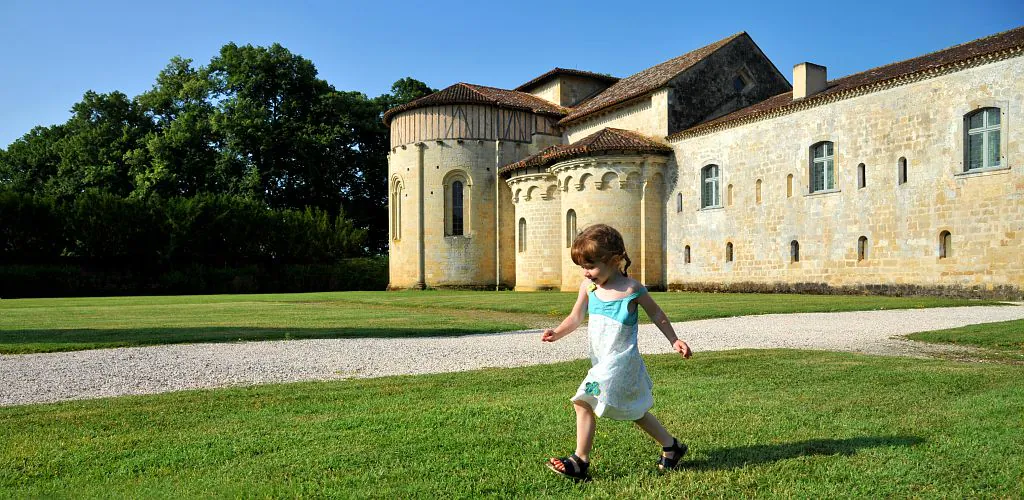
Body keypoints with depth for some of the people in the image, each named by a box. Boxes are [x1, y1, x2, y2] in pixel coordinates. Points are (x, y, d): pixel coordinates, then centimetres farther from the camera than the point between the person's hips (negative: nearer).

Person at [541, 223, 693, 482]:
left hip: (620, 360, -7)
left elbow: (656, 314, 2)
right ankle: (671, 446, 36)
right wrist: (557, 332, -14)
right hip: (602, 361, 7)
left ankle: (580, 461, -4)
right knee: (634, 410, 19)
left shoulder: (631, 289, -13)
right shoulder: (588, 286, 2)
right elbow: (575, 318, 4)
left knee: (584, 401, -16)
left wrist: (674, 340, 7)